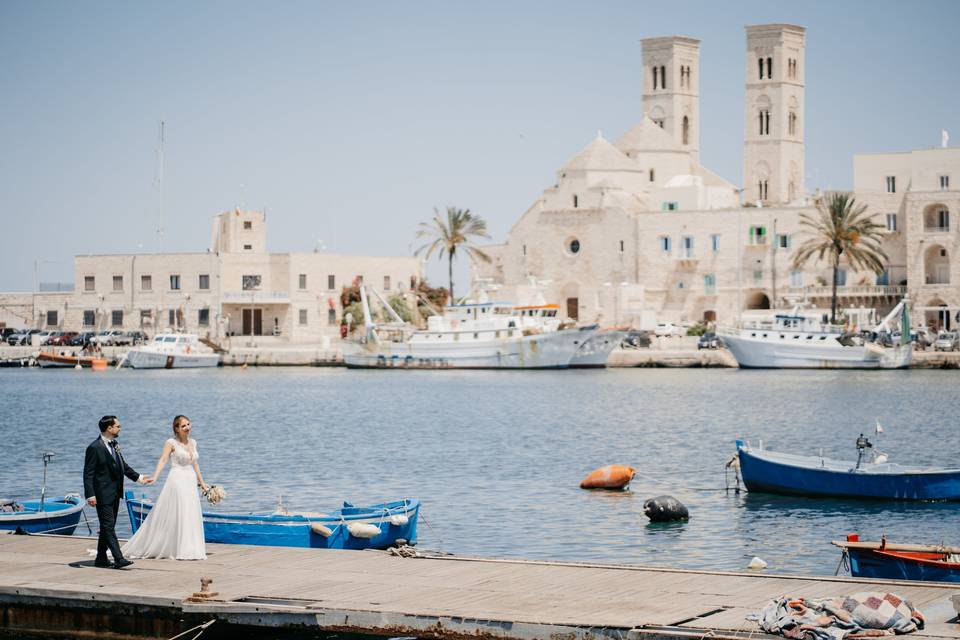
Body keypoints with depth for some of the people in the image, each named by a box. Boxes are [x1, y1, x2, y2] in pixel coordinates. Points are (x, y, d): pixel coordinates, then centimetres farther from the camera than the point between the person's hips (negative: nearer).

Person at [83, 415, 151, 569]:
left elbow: (123, 466, 23)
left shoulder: (114, 445, 10)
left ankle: (101, 559, 21)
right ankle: (118, 559, -14)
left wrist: (138, 477, 18)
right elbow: (88, 473, -15)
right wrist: (90, 495, -21)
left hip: (115, 493, 9)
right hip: (103, 494, -9)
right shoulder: (94, 448, -15)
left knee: (108, 527, 13)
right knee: (108, 526, -8)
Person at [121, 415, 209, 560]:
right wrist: (155, 477, -31)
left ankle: (191, 550, 10)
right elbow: (163, 460, -16)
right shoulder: (171, 443, -5)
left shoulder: (193, 442, 13)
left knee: (191, 517, 4)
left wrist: (202, 482, 26)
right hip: (177, 480, -6)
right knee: (177, 515, -6)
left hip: (190, 483, 6)